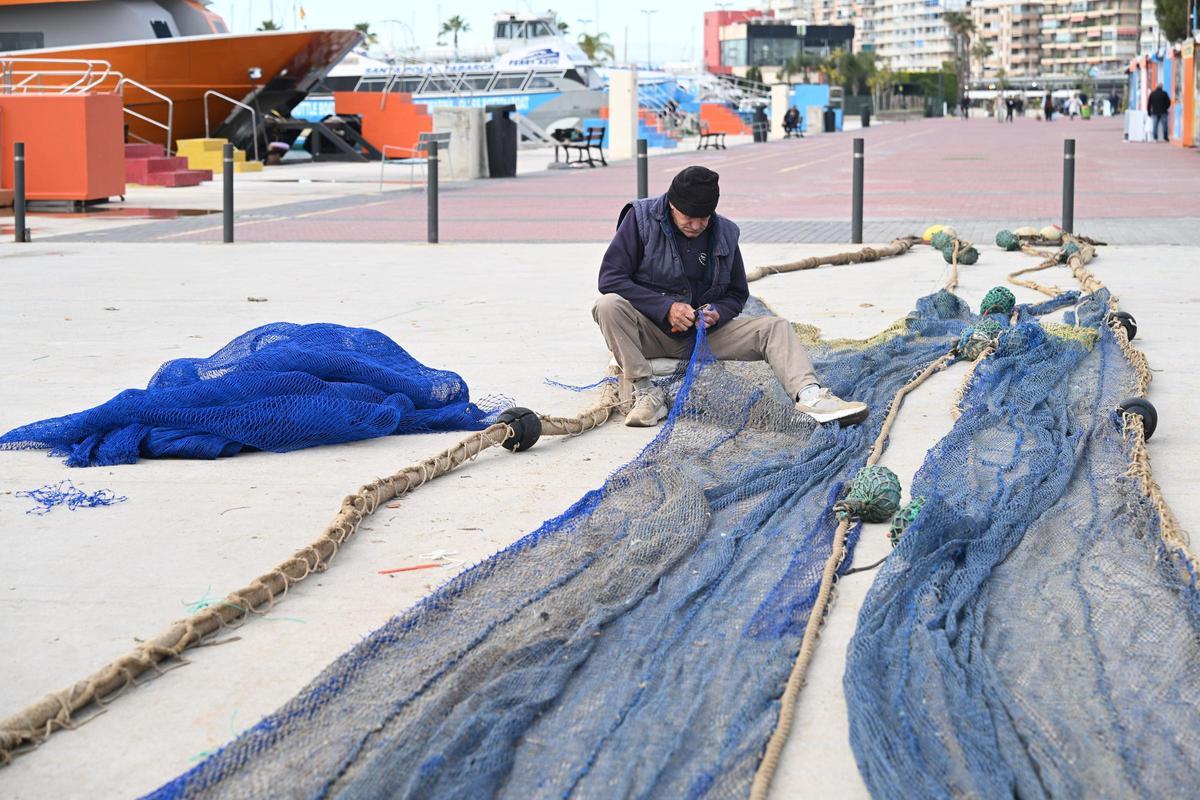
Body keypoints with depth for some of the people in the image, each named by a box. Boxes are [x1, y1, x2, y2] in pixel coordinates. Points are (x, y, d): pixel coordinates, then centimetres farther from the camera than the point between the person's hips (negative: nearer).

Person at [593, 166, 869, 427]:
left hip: (703, 334, 3)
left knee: (776, 327, -15)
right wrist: (666, 306, -24)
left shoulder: (725, 234, 2)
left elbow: (737, 295, 13)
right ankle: (646, 392, -29)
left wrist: (717, 313, -12)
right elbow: (610, 278, -15)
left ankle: (808, 394, -37)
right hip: (651, 331, -3)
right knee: (609, 306, -35)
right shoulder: (642, 218, -9)